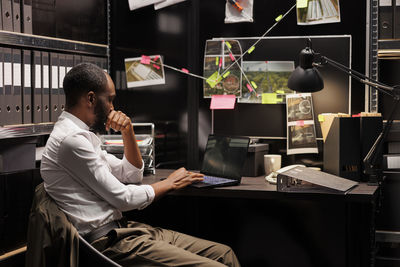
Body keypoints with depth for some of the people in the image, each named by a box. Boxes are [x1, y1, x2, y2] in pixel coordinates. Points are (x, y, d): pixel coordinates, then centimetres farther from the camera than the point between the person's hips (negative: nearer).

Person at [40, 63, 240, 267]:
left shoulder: (81, 134, 17)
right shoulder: (71, 139, -15)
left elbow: (131, 175, 24)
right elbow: (123, 199, -15)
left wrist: (127, 131, 9)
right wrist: (170, 183, 2)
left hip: (121, 229, 10)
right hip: (107, 242, -10)